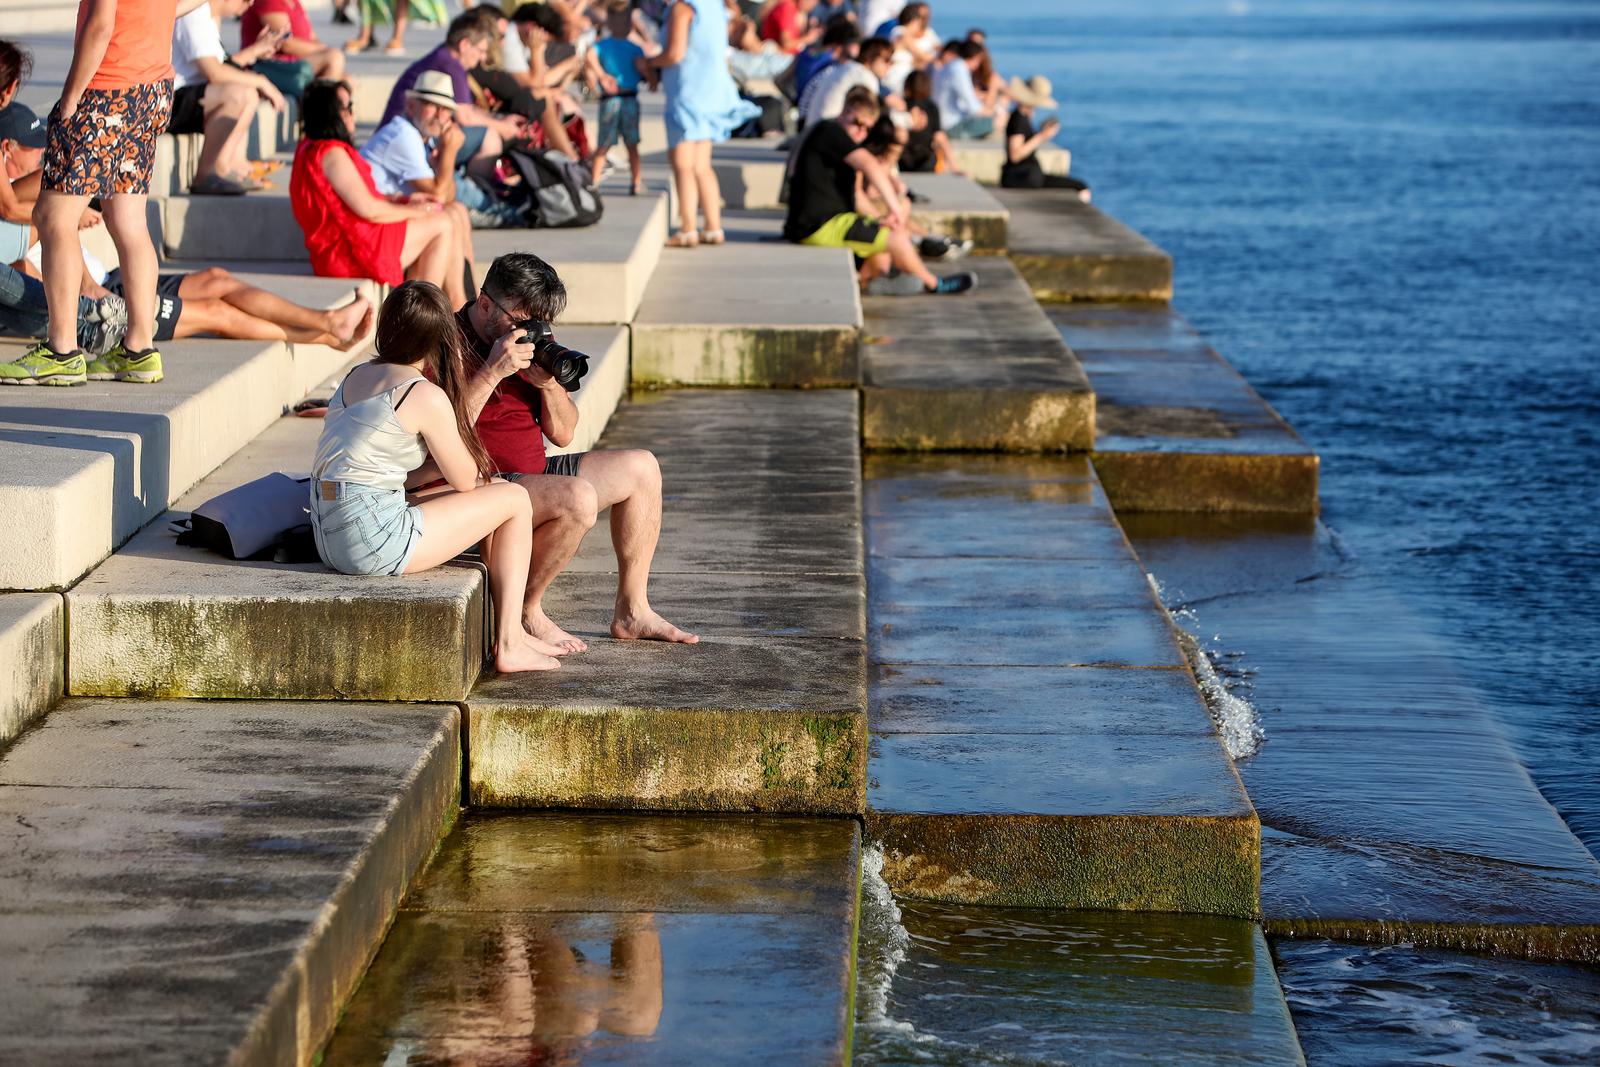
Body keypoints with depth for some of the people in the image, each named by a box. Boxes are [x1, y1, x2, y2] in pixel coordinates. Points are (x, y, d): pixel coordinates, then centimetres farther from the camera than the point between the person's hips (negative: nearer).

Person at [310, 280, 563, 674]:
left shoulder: (358, 376, 13)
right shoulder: (426, 396, -12)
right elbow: (465, 479, -2)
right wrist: (462, 427, 17)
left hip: (328, 537, 9)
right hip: (374, 542, -9)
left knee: (492, 495, 22)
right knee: (514, 500, 6)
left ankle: (512, 632, 26)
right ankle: (509, 645, 7)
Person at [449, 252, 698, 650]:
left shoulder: (529, 343, 10)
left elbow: (562, 435, 10)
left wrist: (550, 385, -9)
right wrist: (491, 374, -31)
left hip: (531, 474, 10)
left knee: (641, 468, 12)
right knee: (578, 498, -34)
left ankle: (631, 611, 15)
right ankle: (524, 614, -14)